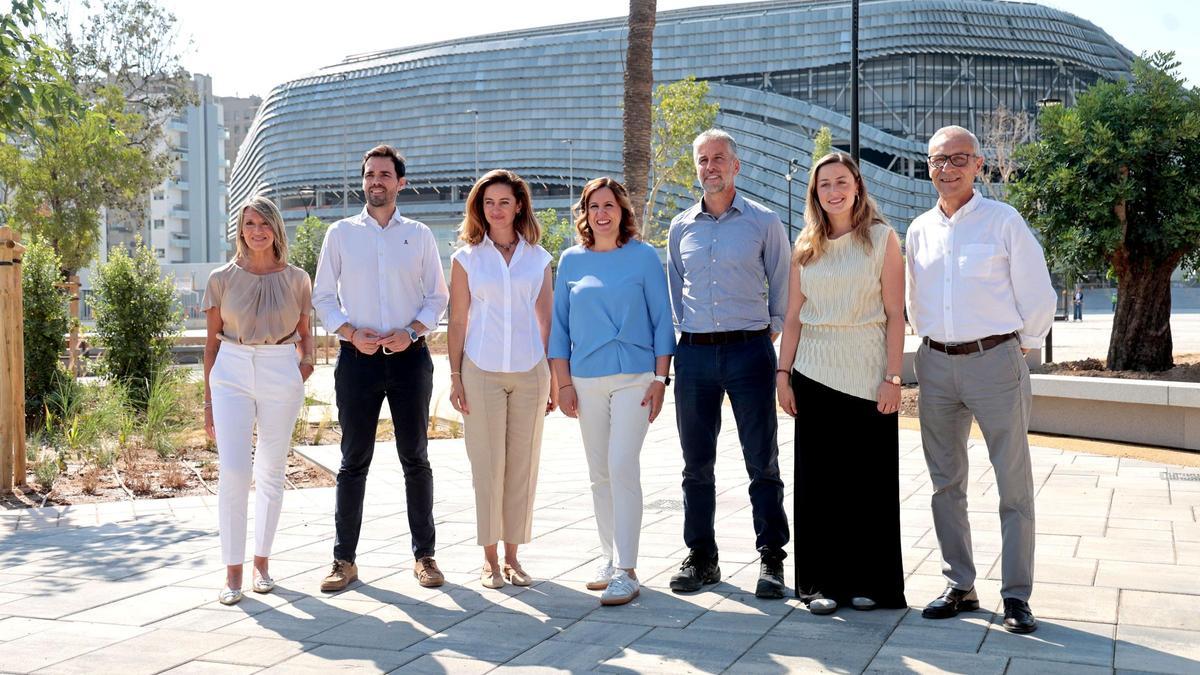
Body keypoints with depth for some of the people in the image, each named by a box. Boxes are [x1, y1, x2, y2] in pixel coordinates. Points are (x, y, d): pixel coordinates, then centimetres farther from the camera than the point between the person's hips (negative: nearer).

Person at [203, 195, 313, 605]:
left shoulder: (296, 279, 6)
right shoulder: (222, 278, 5)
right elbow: (213, 340, 8)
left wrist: (306, 360, -4)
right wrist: (208, 398, 6)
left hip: (281, 375, 1)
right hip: (232, 372, -1)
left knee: (271, 473, 8)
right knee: (233, 471, -10)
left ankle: (262, 562, 21)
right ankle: (233, 571, -1)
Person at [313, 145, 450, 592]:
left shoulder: (419, 235, 7)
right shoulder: (341, 233, 7)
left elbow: (438, 296, 7)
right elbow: (323, 296, 7)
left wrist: (411, 331, -10)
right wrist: (352, 333, -9)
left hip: (409, 356, 0)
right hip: (358, 358, 0)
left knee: (416, 459, 6)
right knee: (354, 461, 3)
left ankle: (424, 555, 15)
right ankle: (344, 559, 11)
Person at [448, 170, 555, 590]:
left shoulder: (537, 258, 9)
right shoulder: (467, 258, 6)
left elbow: (546, 319, 10)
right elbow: (458, 321, 5)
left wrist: (556, 379, 6)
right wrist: (455, 377, -1)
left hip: (530, 371, 2)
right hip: (482, 371, -1)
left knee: (523, 465, 4)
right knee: (488, 465, 0)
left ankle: (512, 555, 14)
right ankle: (490, 559, 9)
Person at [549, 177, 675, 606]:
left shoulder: (643, 256, 1)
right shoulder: (572, 261, 8)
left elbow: (661, 320, 1)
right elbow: (560, 324, 11)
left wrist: (660, 378, -4)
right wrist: (563, 382, 5)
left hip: (634, 375, -4)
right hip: (587, 379, 4)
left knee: (622, 466, -12)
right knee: (599, 473, 8)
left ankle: (626, 570, -9)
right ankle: (610, 558, 19)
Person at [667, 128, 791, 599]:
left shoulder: (764, 222, 2)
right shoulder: (681, 228, 11)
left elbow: (782, 285, 6)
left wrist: (773, 329, 1)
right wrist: (688, 328, 13)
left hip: (749, 349, -3)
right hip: (695, 353, 3)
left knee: (762, 461, 0)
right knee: (697, 463, 7)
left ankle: (771, 559, 8)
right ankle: (700, 557, 17)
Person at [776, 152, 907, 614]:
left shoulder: (882, 239, 0)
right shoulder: (805, 247, 10)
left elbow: (895, 314, -4)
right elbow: (793, 316, 9)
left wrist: (893, 377, -10)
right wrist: (783, 372, 2)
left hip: (867, 376, -3)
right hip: (814, 375, 3)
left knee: (870, 481, 2)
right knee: (818, 480, 5)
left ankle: (869, 582, 14)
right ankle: (822, 582, 14)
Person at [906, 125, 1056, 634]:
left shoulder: (1004, 221, -4)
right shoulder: (919, 230, 10)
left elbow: (1038, 297, -1)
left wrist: (1021, 347, 4)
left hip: (994, 360, -5)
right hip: (936, 364, 5)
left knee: (1014, 484, -1)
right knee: (946, 483, 10)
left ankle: (1016, 596, 7)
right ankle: (959, 586, 21)